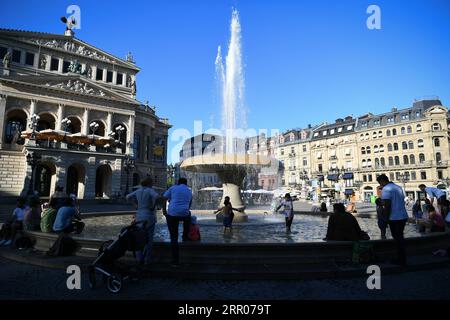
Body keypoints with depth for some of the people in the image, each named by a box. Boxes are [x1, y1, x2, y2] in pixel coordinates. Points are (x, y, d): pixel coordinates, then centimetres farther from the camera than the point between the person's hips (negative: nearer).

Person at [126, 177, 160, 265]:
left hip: (139, 217, 5)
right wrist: (153, 205, -17)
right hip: (149, 217, -5)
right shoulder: (150, 190, -11)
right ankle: (147, 260, 9)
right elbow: (156, 196, -32)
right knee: (149, 239, 6)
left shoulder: (138, 191, 6)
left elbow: (128, 197, 17)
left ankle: (140, 259, 13)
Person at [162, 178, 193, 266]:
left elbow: (164, 198, 3)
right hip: (184, 214, 2)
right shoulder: (189, 191, 19)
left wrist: (164, 210, 11)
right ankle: (185, 237, 44)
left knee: (174, 237, 8)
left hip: (172, 215, -2)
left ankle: (175, 261, 11)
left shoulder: (173, 188, 10)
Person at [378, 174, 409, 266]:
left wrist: (386, 218, -11)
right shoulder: (398, 187, 11)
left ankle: (401, 260, 12)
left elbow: (387, 205, -20)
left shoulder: (385, 189, -15)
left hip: (395, 218, -8)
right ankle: (401, 258, 28)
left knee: (398, 239, 3)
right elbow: (400, 202, 17)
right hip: (403, 216, 8)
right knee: (400, 238, 18)